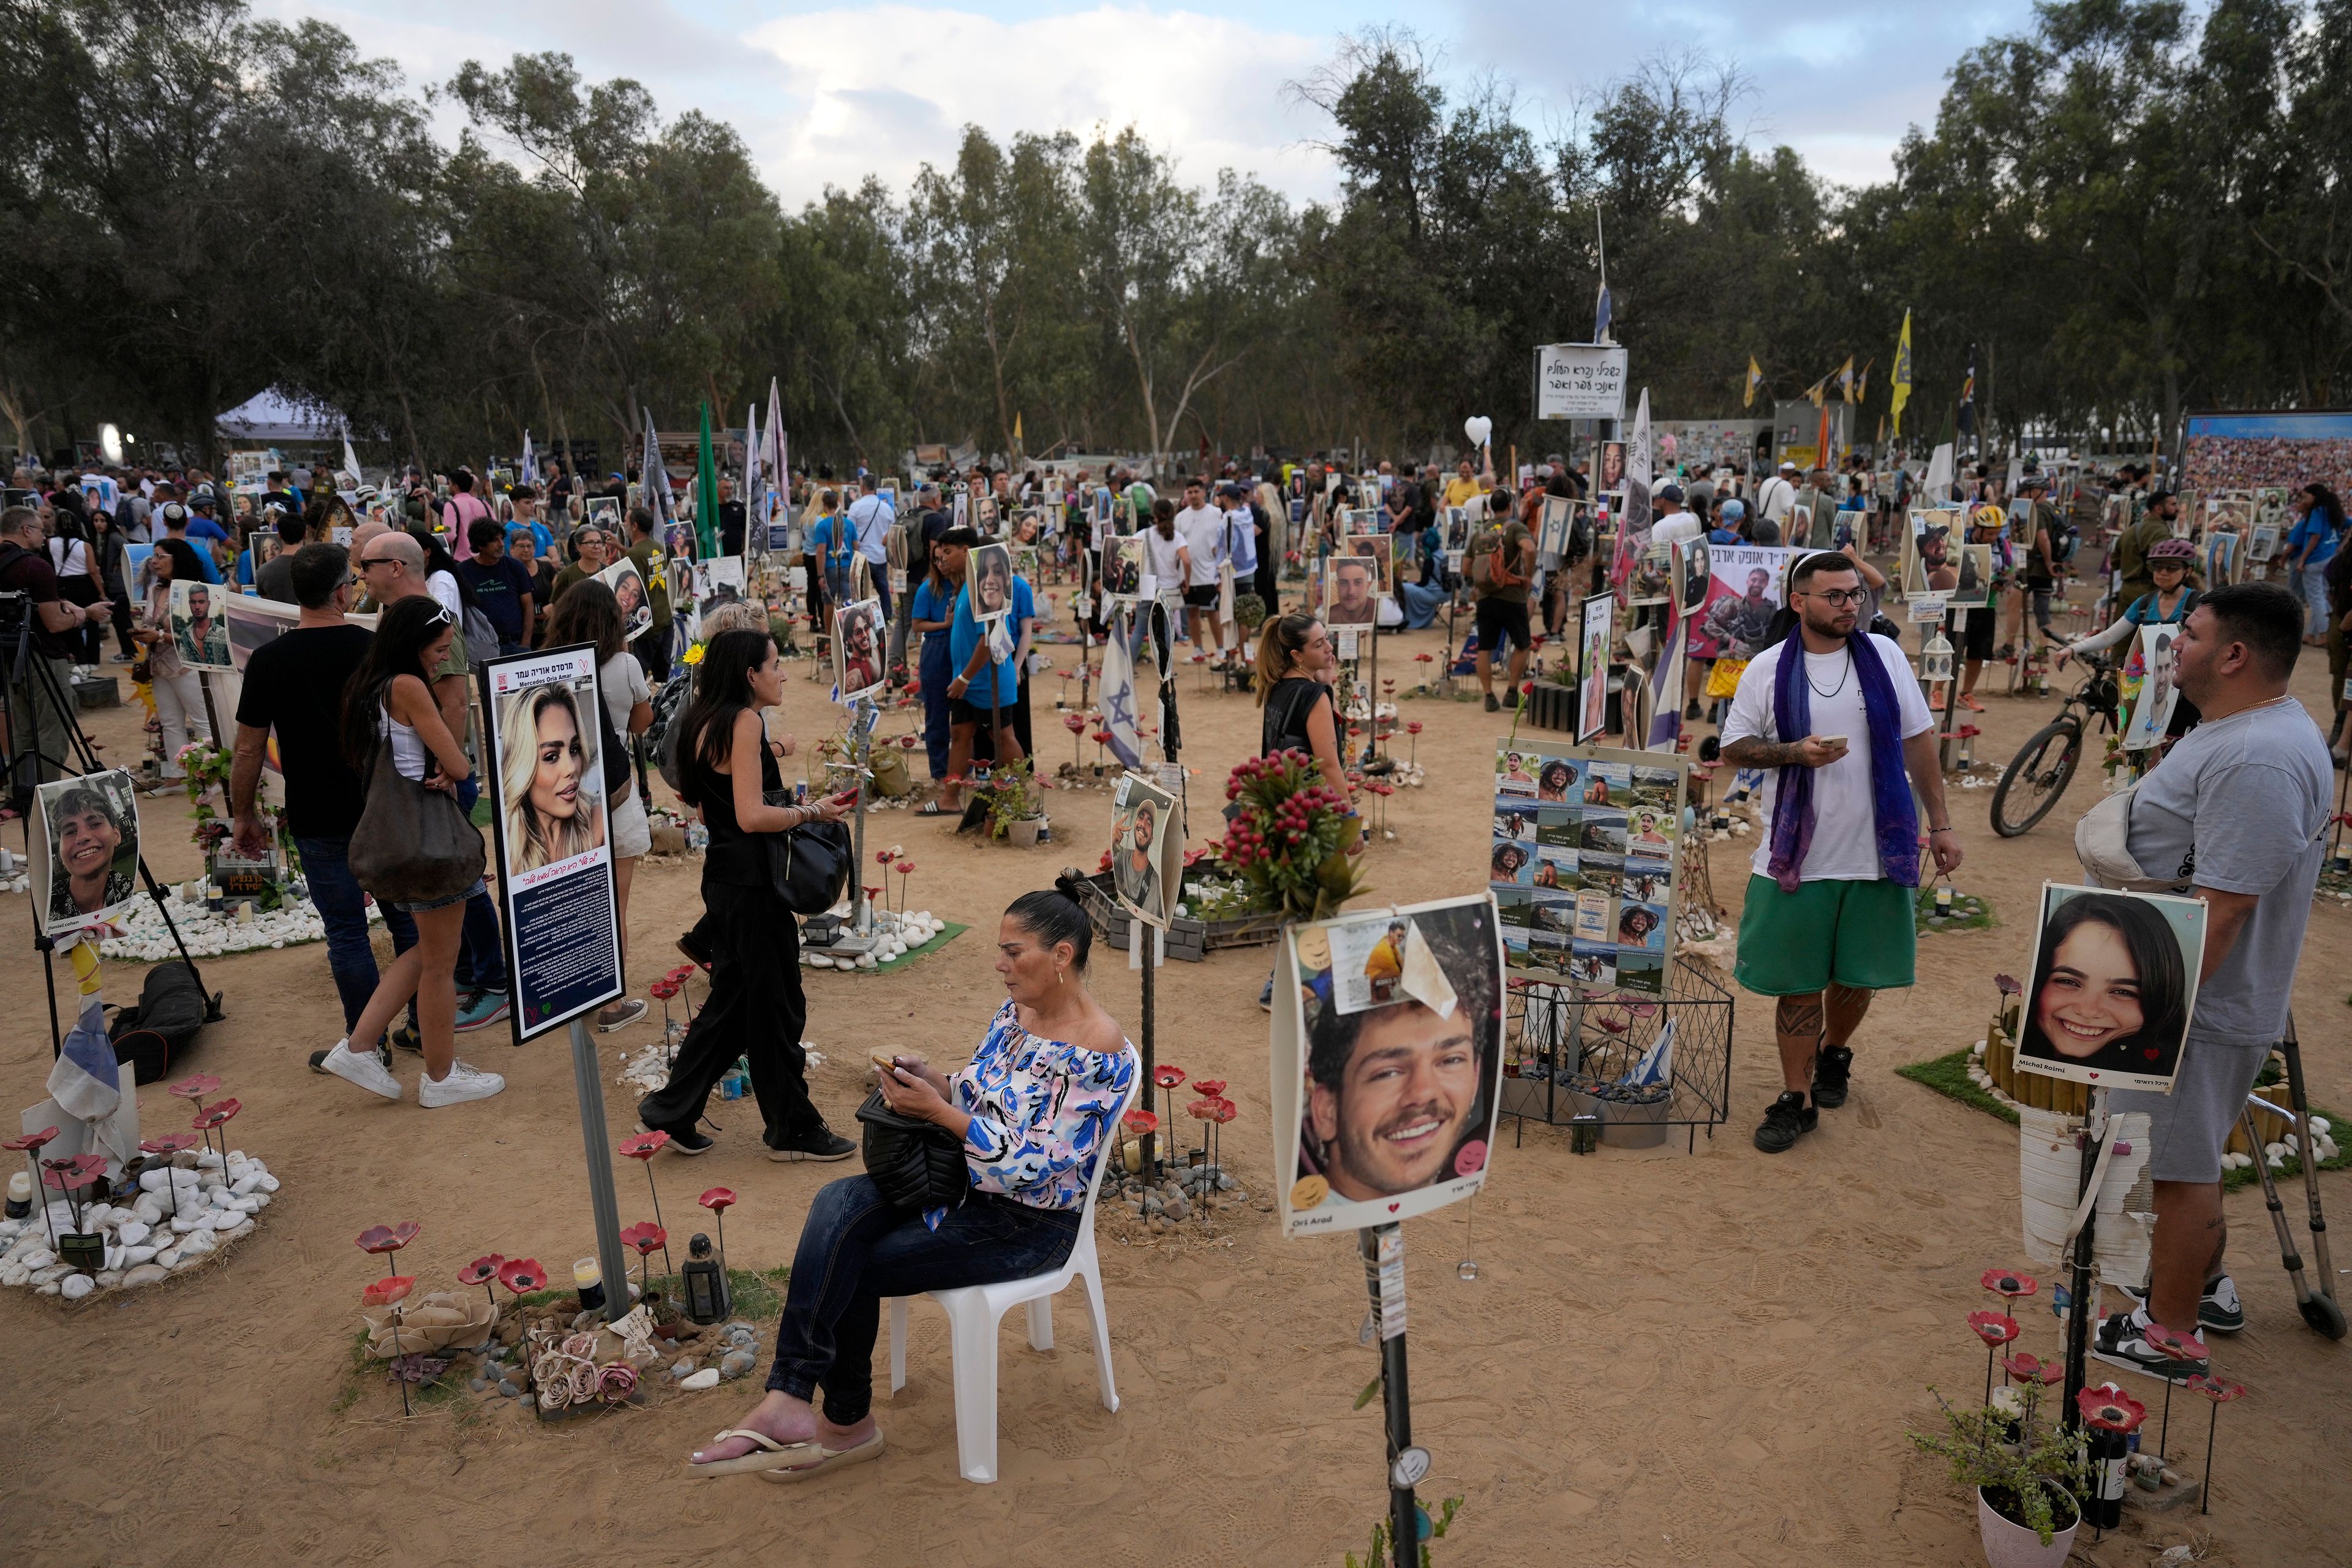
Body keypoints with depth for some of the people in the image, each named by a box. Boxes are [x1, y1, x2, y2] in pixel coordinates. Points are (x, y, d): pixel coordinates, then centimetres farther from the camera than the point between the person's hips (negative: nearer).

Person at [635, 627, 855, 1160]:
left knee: (734, 1001, 18)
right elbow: (752, 816, -22)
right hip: (750, 881, -10)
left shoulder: (705, 721, 12)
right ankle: (793, 1129, 16)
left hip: (724, 874, 10)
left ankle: (672, 1111, 24)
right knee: (776, 1006, 3)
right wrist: (814, 811, -12)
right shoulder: (744, 721, -17)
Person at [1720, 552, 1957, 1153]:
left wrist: (1941, 823, 6)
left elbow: (1918, 740, 8)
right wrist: (1793, 753, -17)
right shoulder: (1768, 670, -3)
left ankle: (1833, 1054, 42)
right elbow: (1733, 748, 2)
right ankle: (1798, 1099, 18)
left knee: (1858, 974, 14)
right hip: (1796, 856, -2)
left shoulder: (1884, 654, 3)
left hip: (1877, 852, 2)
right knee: (1799, 983, 5)